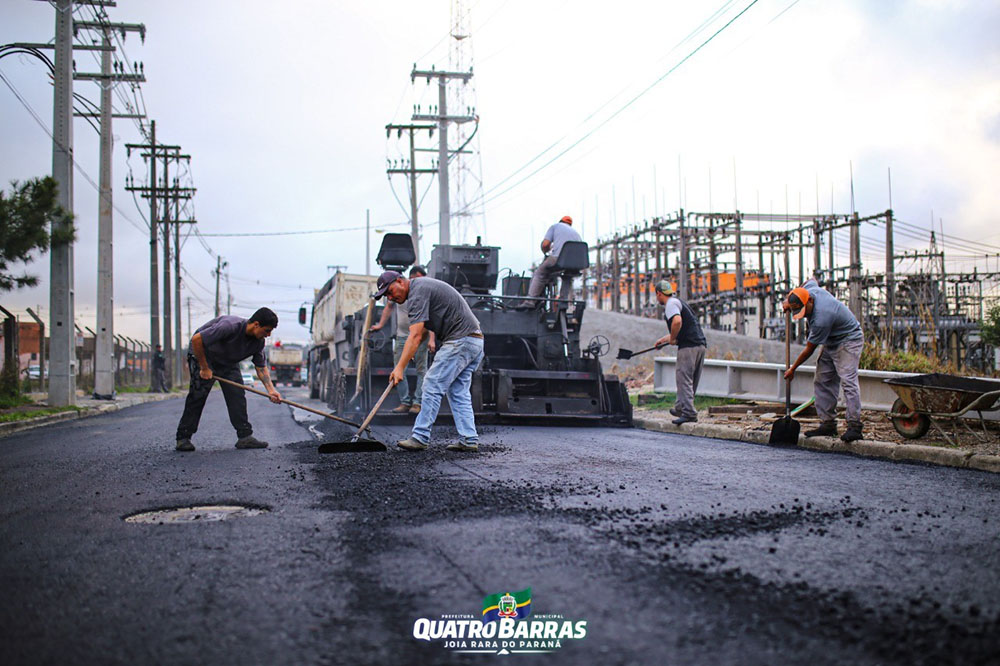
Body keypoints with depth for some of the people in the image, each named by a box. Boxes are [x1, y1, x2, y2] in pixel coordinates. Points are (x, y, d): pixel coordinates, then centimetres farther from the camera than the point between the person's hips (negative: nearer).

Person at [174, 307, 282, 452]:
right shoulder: (230, 326, -36)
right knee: (197, 396, -12)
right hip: (202, 355, -6)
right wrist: (204, 368, -26)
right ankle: (183, 438, -4)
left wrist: (271, 389, -17)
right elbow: (196, 339, -34)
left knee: (237, 396, -5)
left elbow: (261, 367, -2)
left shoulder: (258, 341, -13)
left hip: (228, 362, 7)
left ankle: (245, 436, -3)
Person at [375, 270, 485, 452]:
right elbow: (425, 329, 26)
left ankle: (420, 437, -5)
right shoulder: (423, 286, 21)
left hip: (460, 341, -10)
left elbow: (415, 335, -21)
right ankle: (470, 440, 8)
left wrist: (400, 367, -24)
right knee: (459, 392, 11)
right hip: (475, 341, 10)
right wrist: (410, 350, 12)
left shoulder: (418, 293, -13)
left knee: (433, 386, -7)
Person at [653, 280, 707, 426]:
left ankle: (689, 413, -13)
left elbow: (677, 321, -27)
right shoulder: (678, 302, 25)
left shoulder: (671, 303, -6)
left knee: (684, 379, -9)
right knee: (691, 380, 14)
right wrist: (664, 339, 46)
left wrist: (672, 339, -12)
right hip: (700, 344, 10)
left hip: (688, 346, -10)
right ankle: (680, 408, 25)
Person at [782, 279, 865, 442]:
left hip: (849, 341, -10)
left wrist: (792, 369, -8)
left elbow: (809, 349, -21)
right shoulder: (810, 289, -12)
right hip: (831, 342, 10)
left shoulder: (821, 319, -34)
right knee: (822, 382, 3)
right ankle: (828, 424, 4)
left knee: (847, 380, -21)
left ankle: (854, 427, -24)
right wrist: (789, 299, 9)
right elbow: (812, 280, 17)